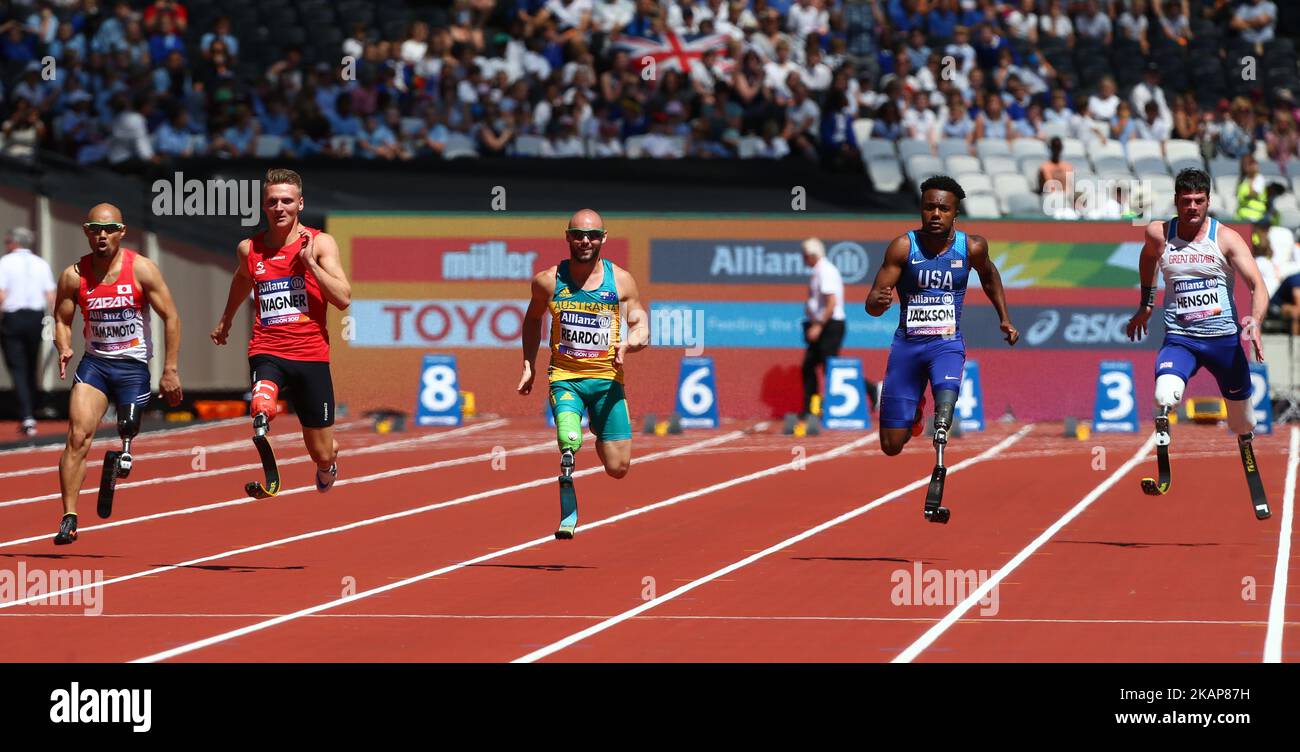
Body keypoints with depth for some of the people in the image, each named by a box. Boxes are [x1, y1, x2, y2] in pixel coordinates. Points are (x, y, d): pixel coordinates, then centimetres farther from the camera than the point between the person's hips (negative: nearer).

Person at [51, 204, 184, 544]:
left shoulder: (142, 270, -9)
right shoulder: (74, 276, -4)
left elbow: (170, 317, -4)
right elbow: (62, 319, 8)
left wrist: (171, 370, -7)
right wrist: (64, 349, -14)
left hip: (133, 365, -1)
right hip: (94, 362, 1)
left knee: (127, 435, 3)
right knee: (78, 435, -15)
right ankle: (69, 518, -15)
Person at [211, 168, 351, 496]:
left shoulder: (320, 243, -2)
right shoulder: (249, 248, 6)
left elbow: (344, 299, -11)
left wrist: (309, 262, -19)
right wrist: (225, 320, 45)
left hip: (311, 355, 0)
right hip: (267, 352, 1)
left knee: (322, 454, 9)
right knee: (262, 407, -37)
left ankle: (328, 463, 46)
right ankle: (268, 476, -22)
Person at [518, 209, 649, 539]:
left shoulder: (621, 281, -2)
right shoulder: (548, 281, -1)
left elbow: (642, 329, 2)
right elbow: (532, 319, 17)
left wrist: (628, 344, -21)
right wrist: (529, 365, 12)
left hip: (607, 378, 1)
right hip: (565, 377, -1)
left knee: (618, 468, 1)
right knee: (569, 442, -29)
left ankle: (600, 436, 39)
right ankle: (568, 515, -8)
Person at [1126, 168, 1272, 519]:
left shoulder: (1226, 238, -9)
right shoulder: (1158, 233, -2)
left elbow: (1258, 285, -16)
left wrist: (1255, 322, -34)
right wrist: (1145, 304, 28)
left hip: (1224, 338, 0)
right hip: (1179, 338, 1)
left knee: (1243, 425, 11)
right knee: (1165, 396, -30)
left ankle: (1257, 496, 31)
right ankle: (1163, 477, -20)